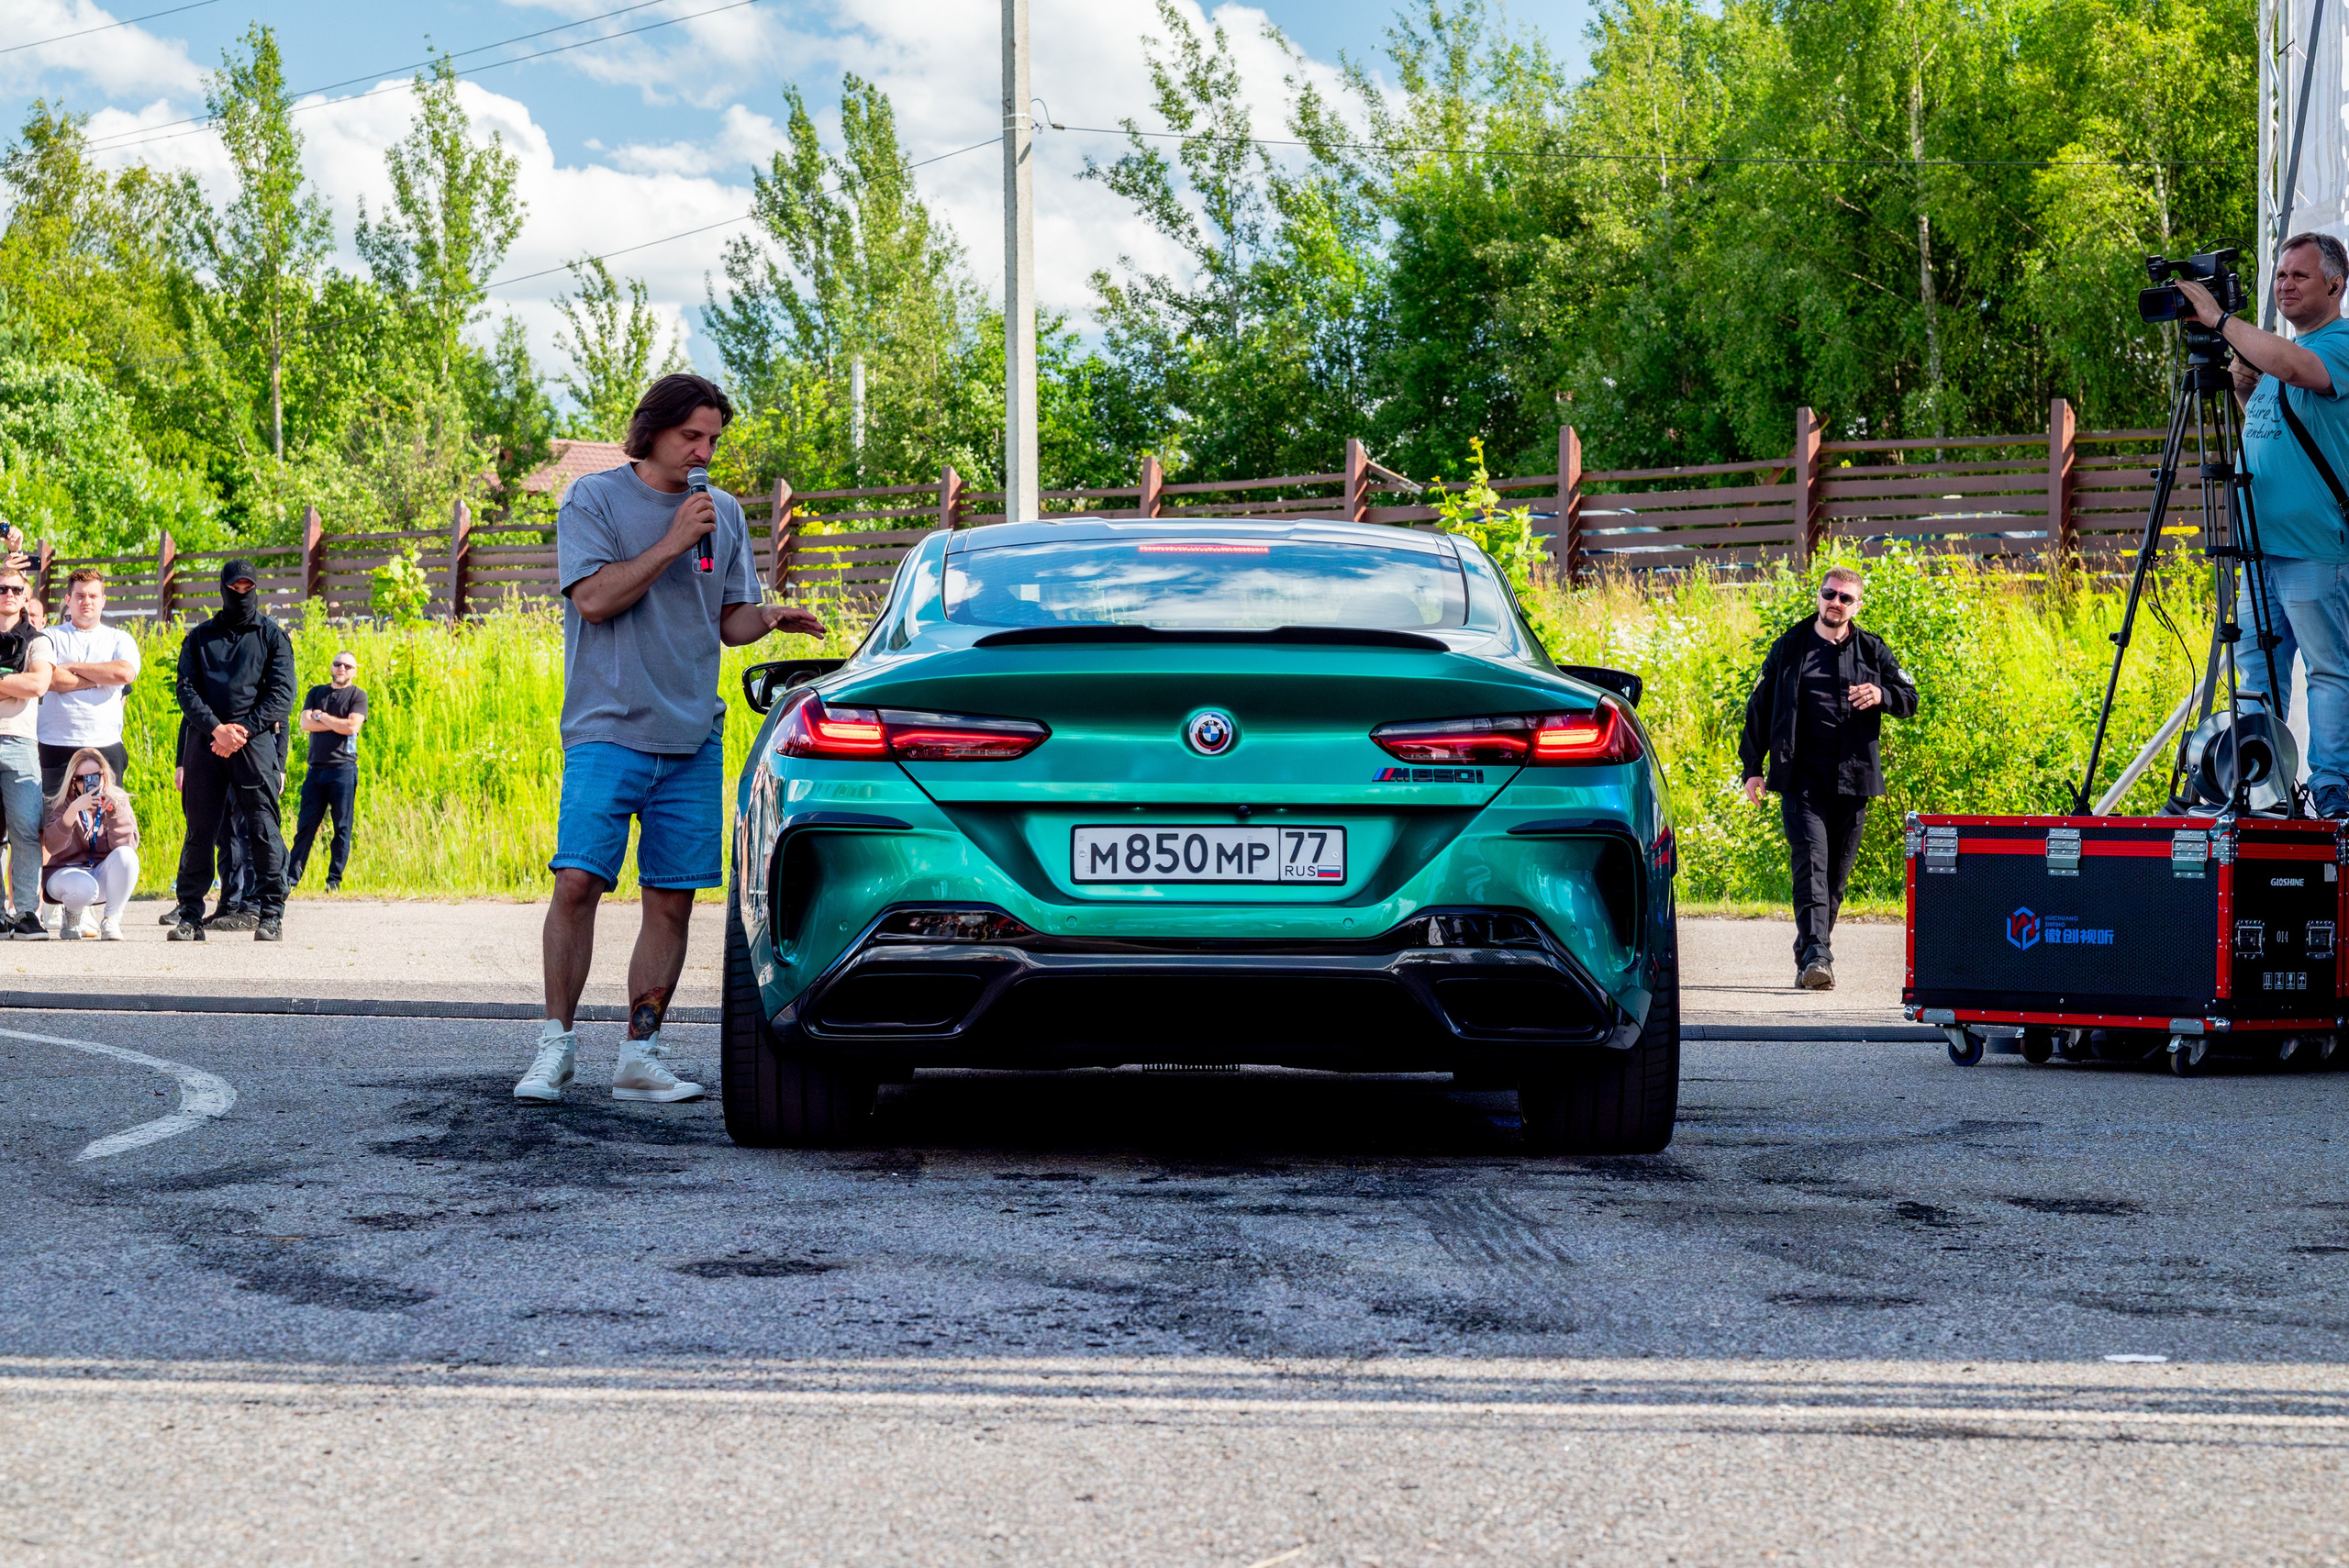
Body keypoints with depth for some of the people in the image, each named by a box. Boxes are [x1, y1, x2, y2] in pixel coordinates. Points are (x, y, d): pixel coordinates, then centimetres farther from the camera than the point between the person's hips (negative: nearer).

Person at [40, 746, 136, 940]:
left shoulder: (119, 801, -2)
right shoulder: (63, 804, -8)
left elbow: (128, 844, -17)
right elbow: (51, 846, -25)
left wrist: (113, 810, -28)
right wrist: (74, 810, -36)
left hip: (103, 875, 2)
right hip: (67, 872, -2)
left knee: (126, 855, -29)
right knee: (84, 888, -37)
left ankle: (111, 919, -15)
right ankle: (72, 915, 2)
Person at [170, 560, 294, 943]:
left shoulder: (273, 636, 11)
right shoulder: (200, 638, 16)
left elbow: (282, 693, 1)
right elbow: (186, 690, 6)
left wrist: (243, 730, -10)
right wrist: (216, 729, -11)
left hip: (256, 739, -2)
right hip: (205, 739, 2)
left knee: (262, 828, -7)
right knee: (199, 830, 1)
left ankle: (271, 915, -5)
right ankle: (190, 915, 6)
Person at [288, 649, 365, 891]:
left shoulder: (357, 696, 5)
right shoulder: (316, 693, 16)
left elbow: (351, 726, -11)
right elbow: (305, 723, 2)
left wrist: (321, 716, -1)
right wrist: (335, 723, -6)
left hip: (343, 769, -3)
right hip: (316, 769, 3)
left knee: (342, 828, -2)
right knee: (306, 825, 1)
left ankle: (335, 880, 3)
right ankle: (291, 878, 1)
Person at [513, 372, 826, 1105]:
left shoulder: (724, 513, 14)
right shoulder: (595, 499, 1)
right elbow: (594, 598, -10)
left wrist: (769, 618, -5)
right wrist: (673, 543, -13)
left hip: (693, 737, 4)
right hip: (609, 728, -4)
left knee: (671, 901, 2)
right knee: (577, 881, -14)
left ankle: (639, 1055, 8)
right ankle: (556, 1045, -4)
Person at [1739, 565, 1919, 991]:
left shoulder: (1873, 652, 11)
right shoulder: (1790, 647, 8)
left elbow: (1910, 700, 16)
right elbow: (1760, 707, 10)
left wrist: (1882, 696, -8)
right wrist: (1753, 767, 5)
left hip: (1852, 779, 2)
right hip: (1802, 780, -2)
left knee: (1836, 873, 7)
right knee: (1811, 864, -16)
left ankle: (1810, 953, 20)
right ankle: (1816, 956, -26)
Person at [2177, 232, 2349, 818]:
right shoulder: (2273, 350, 19)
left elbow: (2295, 367, -28)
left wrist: (2221, 319, -20)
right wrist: (2243, 391, 6)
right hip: (2262, 543, 9)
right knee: (2256, 665, 9)